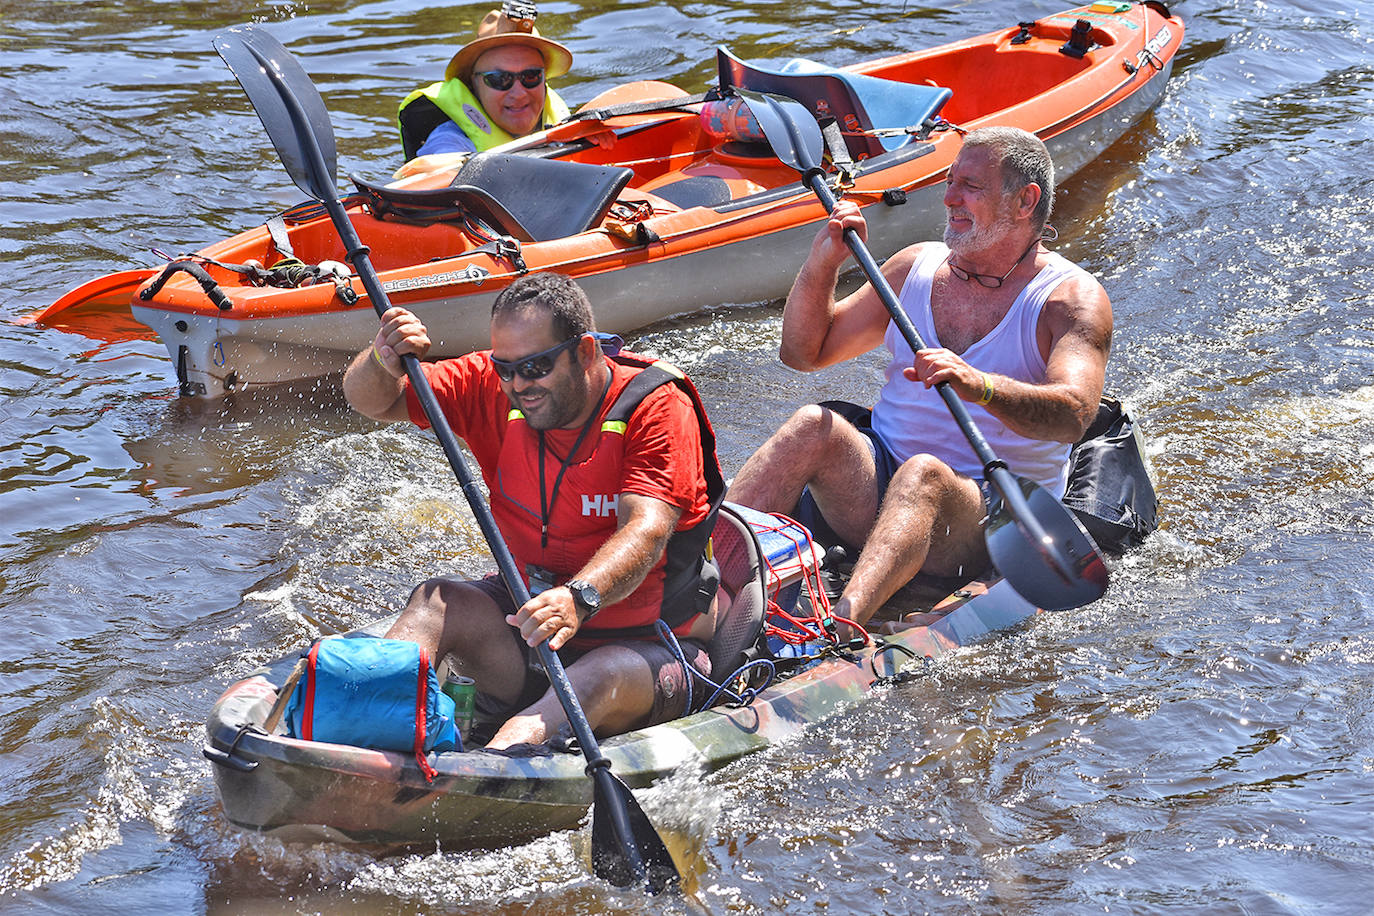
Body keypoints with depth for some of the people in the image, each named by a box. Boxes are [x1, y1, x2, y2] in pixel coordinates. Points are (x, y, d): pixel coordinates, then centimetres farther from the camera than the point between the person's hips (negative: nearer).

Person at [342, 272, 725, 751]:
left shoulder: (658, 407, -17)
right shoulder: (494, 390, -1)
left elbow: (645, 530, -31)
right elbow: (368, 399, 0)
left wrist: (579, 599, -50)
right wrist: (383, 361, -25)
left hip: (649, 646, -5)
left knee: (610, 677, -38)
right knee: (437, 602, -22)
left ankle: (504, 753, -64)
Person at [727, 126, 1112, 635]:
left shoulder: (1073, 297, -3)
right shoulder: (917, 266, 13)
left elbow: (1073, 415, -23)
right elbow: (803, 352, 18)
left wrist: (980, 387, -41)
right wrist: (822, 263, 1)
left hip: (993, 512, -5)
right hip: (874, 481, 5)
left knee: (925, 475, -38)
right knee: (815, 426, -26)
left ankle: (840, 624, -64)